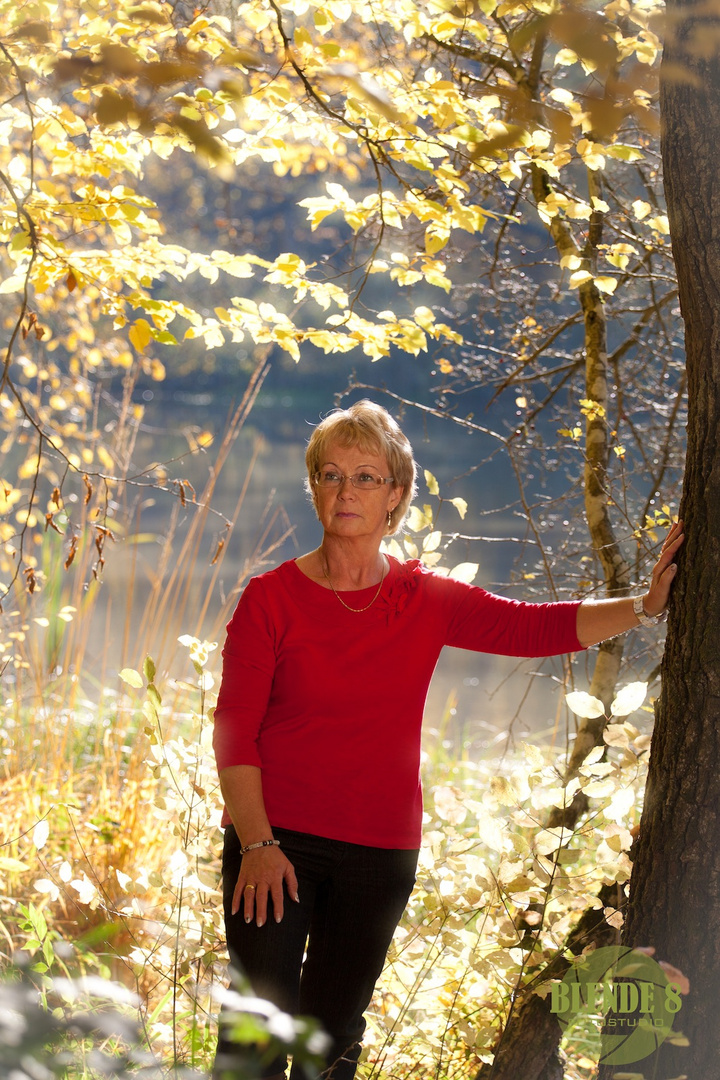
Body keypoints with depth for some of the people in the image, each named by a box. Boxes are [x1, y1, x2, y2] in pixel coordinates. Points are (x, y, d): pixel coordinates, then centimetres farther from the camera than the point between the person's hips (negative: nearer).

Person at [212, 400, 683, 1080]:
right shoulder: (271, 598, -3)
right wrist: (256, 844, -13)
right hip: (276, 844, -3)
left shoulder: (426, 601, 6)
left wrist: (645, 606, -10)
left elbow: (539, 627, 1)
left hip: (381, 850, 3)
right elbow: (234, 732, -5)